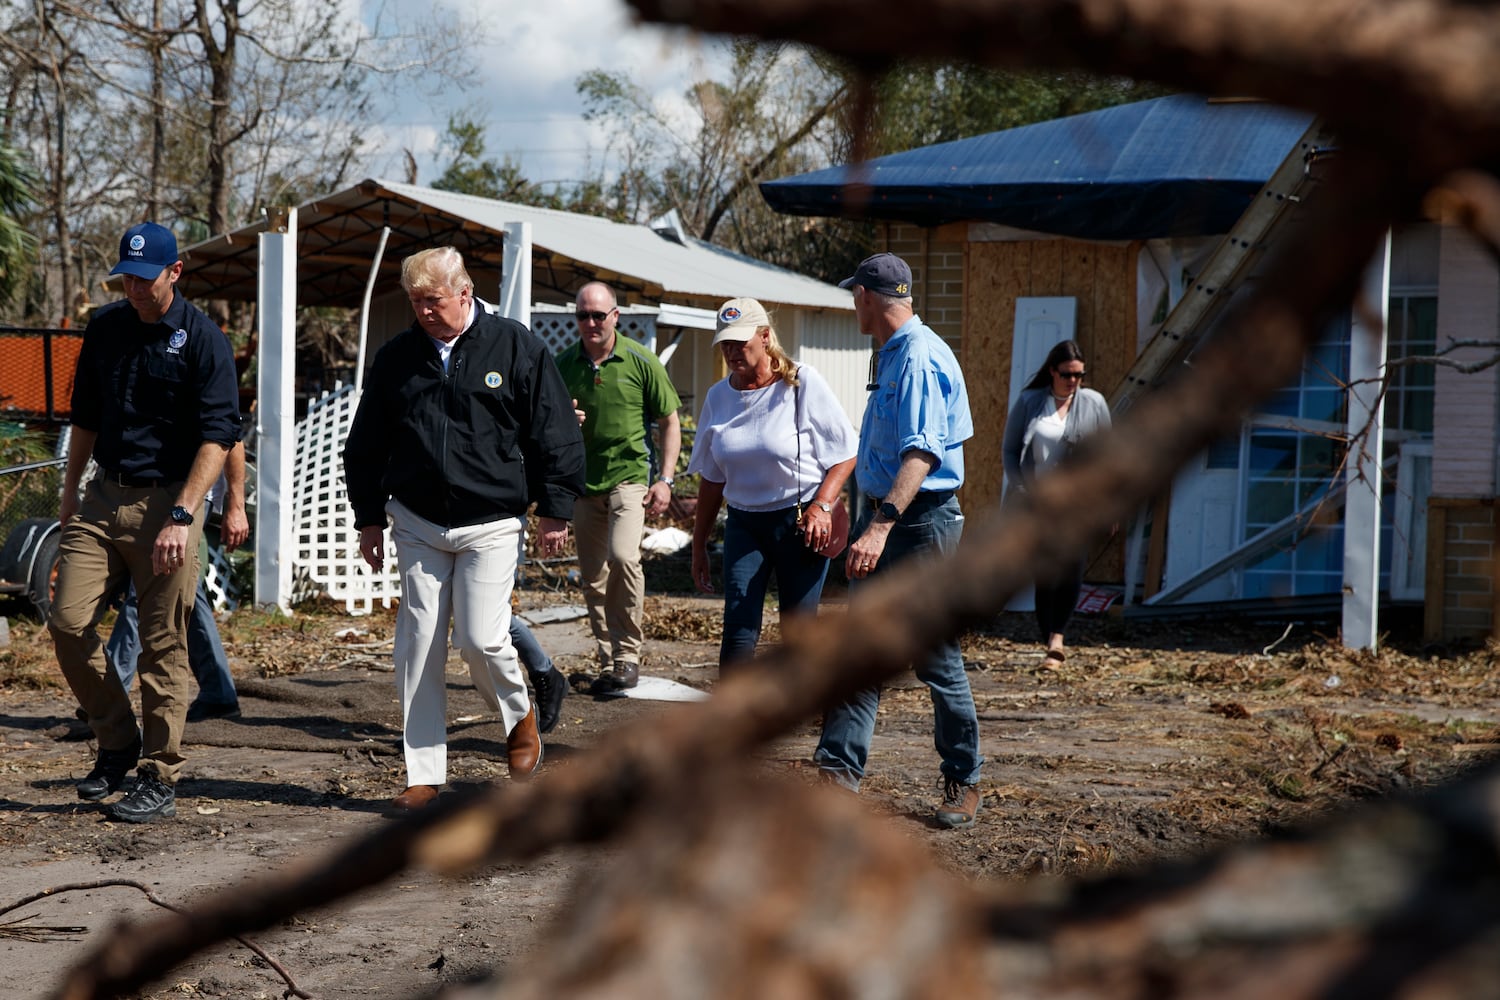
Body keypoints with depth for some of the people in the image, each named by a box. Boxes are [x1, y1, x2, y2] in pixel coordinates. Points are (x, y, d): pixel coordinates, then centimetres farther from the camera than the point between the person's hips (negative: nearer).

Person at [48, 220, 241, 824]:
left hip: (166, 503, -5)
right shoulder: (104, 328, 9)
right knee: (69, 623, -4)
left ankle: (159, 779, 6)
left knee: (163, 646, -2)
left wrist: (182, 516, -24)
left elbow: (218, 435, -15)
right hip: (102, 499, 5)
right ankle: (117, 742, 15)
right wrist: (70, 493, 20)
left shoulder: (203, 339, -8)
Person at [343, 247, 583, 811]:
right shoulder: (396, 358, 7)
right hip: (417, 525, 3)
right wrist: (369, 519, 14)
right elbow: (365, 446, 15)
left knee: (481, 641, -13)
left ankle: (519, 717, 19)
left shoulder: (515, 348, -1)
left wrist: (555, 509, -1)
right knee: (418, 648, 0)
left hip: (491, 525, -3)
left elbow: (556, 433, 1)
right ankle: (424, 775, 8)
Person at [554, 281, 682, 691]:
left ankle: (628, 654, -11)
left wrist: (665, 479, -5)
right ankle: (607, 661, 18)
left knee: (623, 557, -23)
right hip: (582, 483, 4)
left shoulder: (640, 361, -3)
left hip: (630, 475, -4)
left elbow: (669, 422, 3)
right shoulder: (563, 365, 5)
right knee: (592, 577, 7)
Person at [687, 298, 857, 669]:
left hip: (800, 523, -3)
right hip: (744, 524, 3)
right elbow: (711, 481, 14)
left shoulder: (803, 384, -6)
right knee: (738, 633, -8)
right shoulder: (718, 397, 7)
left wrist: (822, 505, -20)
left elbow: (845, 454, -5)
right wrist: (699, 546, 14)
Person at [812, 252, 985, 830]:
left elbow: (921, 454, -29)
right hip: (883, 521, 10)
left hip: (921, 523, -10)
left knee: (937, 662, -1)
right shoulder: (892, 355, 15)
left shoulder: (919, 358, -17)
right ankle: (839, 771, 5)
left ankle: (963, 783, 11)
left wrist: (881, 526, -39)